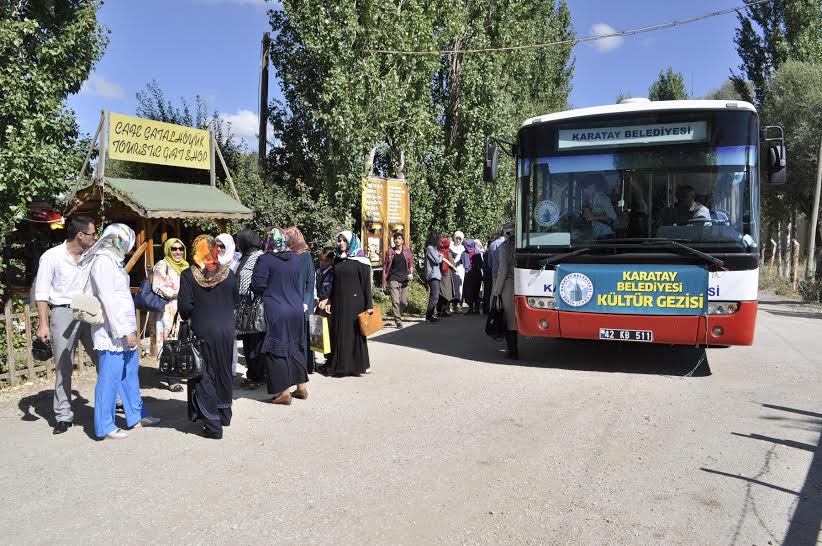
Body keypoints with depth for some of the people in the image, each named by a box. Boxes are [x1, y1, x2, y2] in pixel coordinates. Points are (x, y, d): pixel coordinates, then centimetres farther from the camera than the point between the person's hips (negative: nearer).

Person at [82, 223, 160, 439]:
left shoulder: (112, 260, 14)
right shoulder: (103, 261, -14)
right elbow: (109, 299, -21)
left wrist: (129, 328, 14)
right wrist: (126, 330, -21)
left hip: (123, 330, 10)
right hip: (112, 332, -10)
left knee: (130, 373, 17)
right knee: (109, 377, -1)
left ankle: (136, 415, 29)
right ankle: (105, 426, 8)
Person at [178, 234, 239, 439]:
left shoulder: (188, 275, -11)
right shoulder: (228, 273, -3)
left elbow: (184, 306, -14)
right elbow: (236, 300, 5)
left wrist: (188, 319, 6)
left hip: (201, 332, -3)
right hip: (226, 330, 3)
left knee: (204, 376, 5)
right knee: (224, 373, 19)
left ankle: (212, 425, 3)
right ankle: (224, 414, 33)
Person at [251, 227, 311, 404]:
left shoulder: (265, 259, -11)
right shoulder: (298, 260, 5)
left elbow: (257, 286, -12)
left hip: (275, 312, -5)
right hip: (297, 310, 6)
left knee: (276, 350, 3)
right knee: (295, 348, 17)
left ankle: (284, 393, 5)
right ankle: (301, 387, 24)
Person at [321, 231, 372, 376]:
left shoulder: (360, 260, -5)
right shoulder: (337, 260, 11)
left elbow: (366, 283, -7)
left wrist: (369, 305, -11)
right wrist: (330, 301, 11)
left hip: (355, 302, -5)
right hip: (338, 303, 5)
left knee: (354, 332, 1)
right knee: (339, 333, 7)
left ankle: (356, 365, 12)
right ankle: (340, 365, 16)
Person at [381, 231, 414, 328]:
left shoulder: (407, 250, 7)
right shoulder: (390, 251, 2)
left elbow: (411, 263, 14)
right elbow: (385, 267, 4)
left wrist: (411, 273, -5)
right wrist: (384, 282, 0)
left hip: (404, 279, 3)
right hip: (393, 279, -3)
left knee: (404, 302, 7)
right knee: (395, 301, -11)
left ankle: (396, 314, 34)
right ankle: (398, 322, -7)